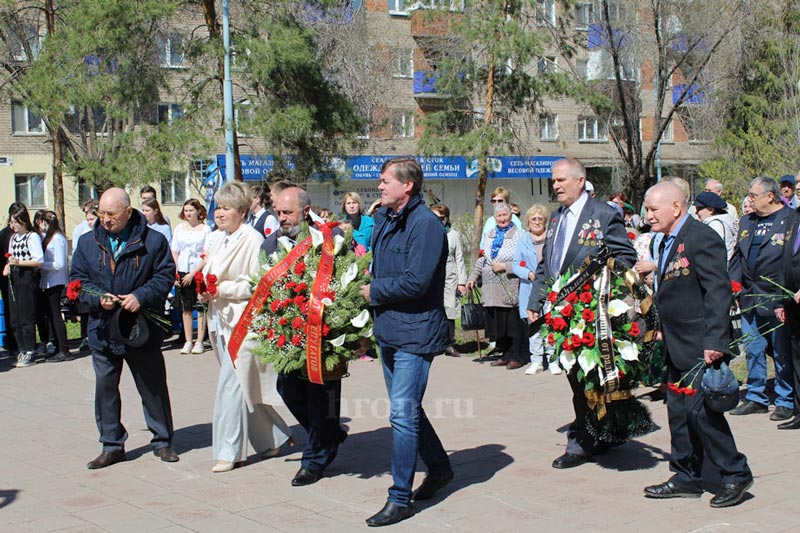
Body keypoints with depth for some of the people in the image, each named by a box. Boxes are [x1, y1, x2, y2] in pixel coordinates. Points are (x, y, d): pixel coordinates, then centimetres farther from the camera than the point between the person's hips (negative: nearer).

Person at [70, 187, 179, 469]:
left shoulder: (153, 241, -3)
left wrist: (141, 296, -18)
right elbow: (77, 279, 6)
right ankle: (112, 446, 18)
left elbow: (165, 274, -4)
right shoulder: (88, 244, 6)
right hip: (103, 330, 3)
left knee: (153, 387, 8)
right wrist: (98, 299, -12)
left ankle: (162, 441, 22)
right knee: (105, 387, 6)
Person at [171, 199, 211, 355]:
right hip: (182, 272, 3)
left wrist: (193, 274, -12)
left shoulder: (205, 229, -2)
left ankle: (199, 342, 5)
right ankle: (188, 342, 11)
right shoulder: (179, 228, 10)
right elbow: (174, 252, 11)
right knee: (186, 307, 5)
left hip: (200, 272, -3)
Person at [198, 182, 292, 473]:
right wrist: (205, 292, 3)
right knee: (243, 386, 13)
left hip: (243, 322, -9)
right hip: (221, 321, 9)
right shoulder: (221, 241, 14)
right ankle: (273, 439, 27)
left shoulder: (252, 240, -12)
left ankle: (229, 452, 1)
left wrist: (222, 288, -19)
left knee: (230, 386, -8)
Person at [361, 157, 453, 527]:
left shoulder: (426, 225, -16)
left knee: (403, 413, -9)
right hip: (388, 329, 9)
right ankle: (439, 468, 37)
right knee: (406, 409, 19)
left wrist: (374, 291, -10)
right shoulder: (383, 218, 11)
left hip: (415, 332, -9)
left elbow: (416, 282, -23)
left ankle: (400, 499, 0)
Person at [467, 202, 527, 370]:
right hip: (492, 290, 6)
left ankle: (518, 356, 5)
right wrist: (473, 277, 18)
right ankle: (506, 354, 19)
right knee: (497, 323, 7)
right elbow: (481, 260, 24)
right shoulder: (490, 236, 18)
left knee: (514, 323, -4)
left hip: (511, 289, -6)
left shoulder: (519, 236, -2)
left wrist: (505, 267, -14)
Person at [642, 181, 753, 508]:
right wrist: (663, 332, 16)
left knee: (700, 409, -7)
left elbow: (718, 291, -19)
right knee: (679, 411, 12)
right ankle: (686, 478, 22)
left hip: (700, 346, -9)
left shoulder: (701, 238, -14)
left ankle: (735, 473, 7)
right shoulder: (669, 241, 14)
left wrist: (714, 340, -24)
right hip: (677, 347, 10)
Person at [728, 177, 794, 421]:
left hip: (777, 297, -6)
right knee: (753, 350, 11)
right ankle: (756, 398, 23)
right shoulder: (746, 222, 14)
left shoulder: (790, 219, -7)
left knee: (782, 351, 3)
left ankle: (785, 401, 14)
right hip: (749, 298, 6)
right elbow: (737, 257, 17)